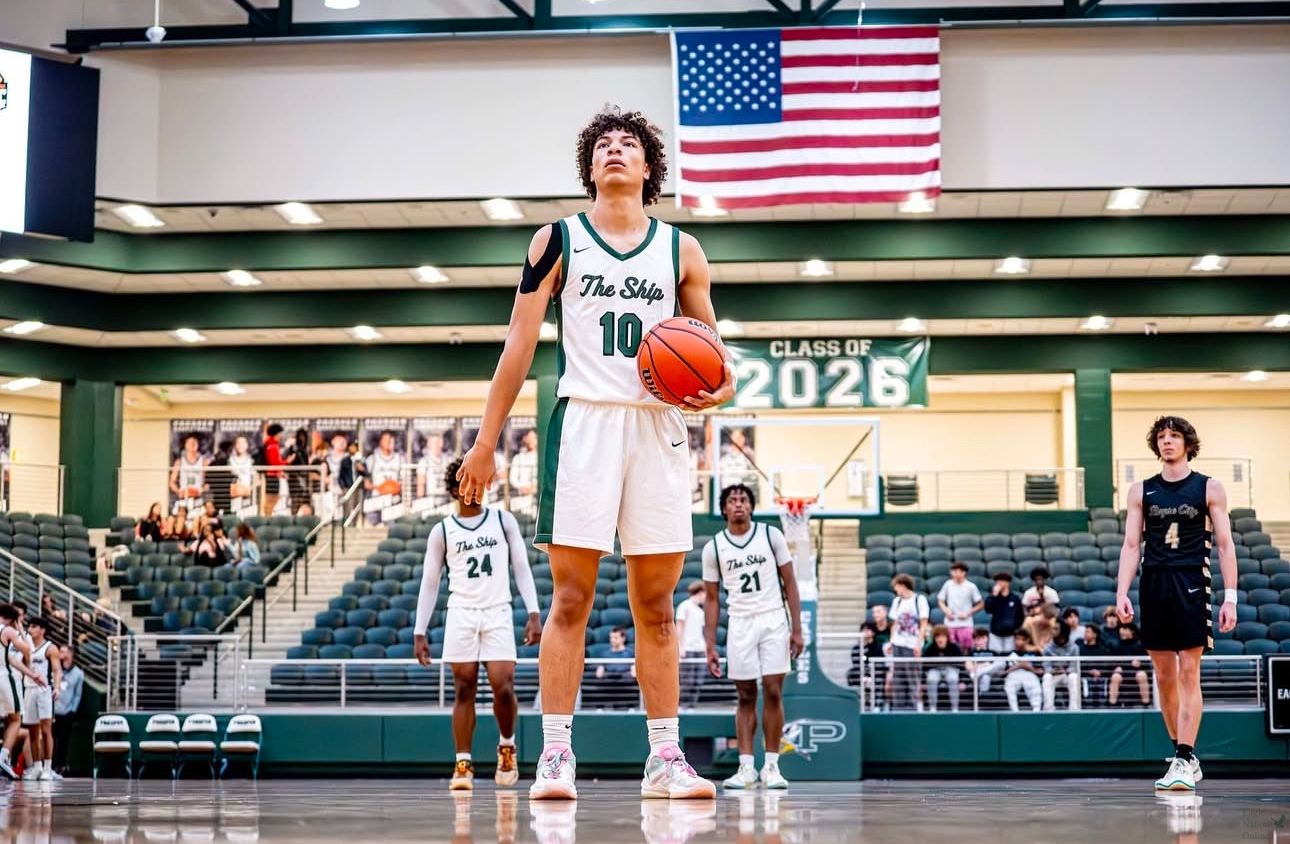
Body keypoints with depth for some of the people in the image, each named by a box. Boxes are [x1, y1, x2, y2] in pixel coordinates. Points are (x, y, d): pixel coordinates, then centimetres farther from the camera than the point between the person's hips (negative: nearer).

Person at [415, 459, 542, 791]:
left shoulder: (503, 521, 9)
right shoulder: (442, 532, 8)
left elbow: (522, 568, 7)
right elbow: (429, 584, 9)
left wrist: (533, 614, -4)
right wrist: (419, 633, 3)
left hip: (498, 614, 0)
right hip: (461, 615, 0)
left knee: (503, 688, -10)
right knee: (464, 690, -2)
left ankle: (506, 746, 16)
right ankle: (463, 765, 3)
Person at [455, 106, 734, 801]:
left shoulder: (680, 249, 12)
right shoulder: (558, 240, 7)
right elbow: (519, 345, 5)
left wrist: (721, 385, -7)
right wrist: (486, 443, 0)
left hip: (658, 427, 2)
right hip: (583, 422, -2)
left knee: (655, 604, 5)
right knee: (570, 598, -6)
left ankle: (665, 757, 10)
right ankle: (555, 755, -3)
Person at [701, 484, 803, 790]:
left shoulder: (771, 535, 2)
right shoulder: (713, 547, 5)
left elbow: (789, 583, 4)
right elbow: (712, 599, 8)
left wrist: (797, 629, -4)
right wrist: (710, 646, 2)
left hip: (774, 620, -1)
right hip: (739, 624, 1)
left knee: (773, 693, -4)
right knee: (745, 697, 1)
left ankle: (771, 766, 1)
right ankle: (746, 767, 2)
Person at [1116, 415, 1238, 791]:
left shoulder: (1209, 488, 4)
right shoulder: (1141, 491, 11)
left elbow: (1225, 545, 2)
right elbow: (1131, 545, 8)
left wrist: (1230, 598, -6)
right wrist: (1122, 593, -3)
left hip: (1191, 584, -3)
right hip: (1153, 586, 3)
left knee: (1188, 674, -9)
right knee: (1164, 678, 6)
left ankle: (1184, 761, -11)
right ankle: (1185, 757, 16)